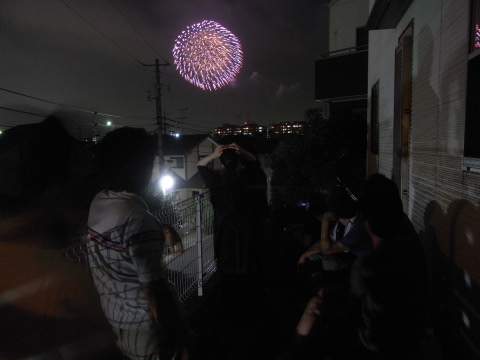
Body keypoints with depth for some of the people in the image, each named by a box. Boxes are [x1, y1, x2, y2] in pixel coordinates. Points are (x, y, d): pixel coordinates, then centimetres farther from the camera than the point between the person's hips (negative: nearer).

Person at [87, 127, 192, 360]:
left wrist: (162, 230, 1)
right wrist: (177, 340, -17)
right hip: (144, 326, -8)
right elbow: (152, 288, -27)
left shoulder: (98, 203, -3)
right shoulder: (138, 219, -30)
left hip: (113, 313, 8)